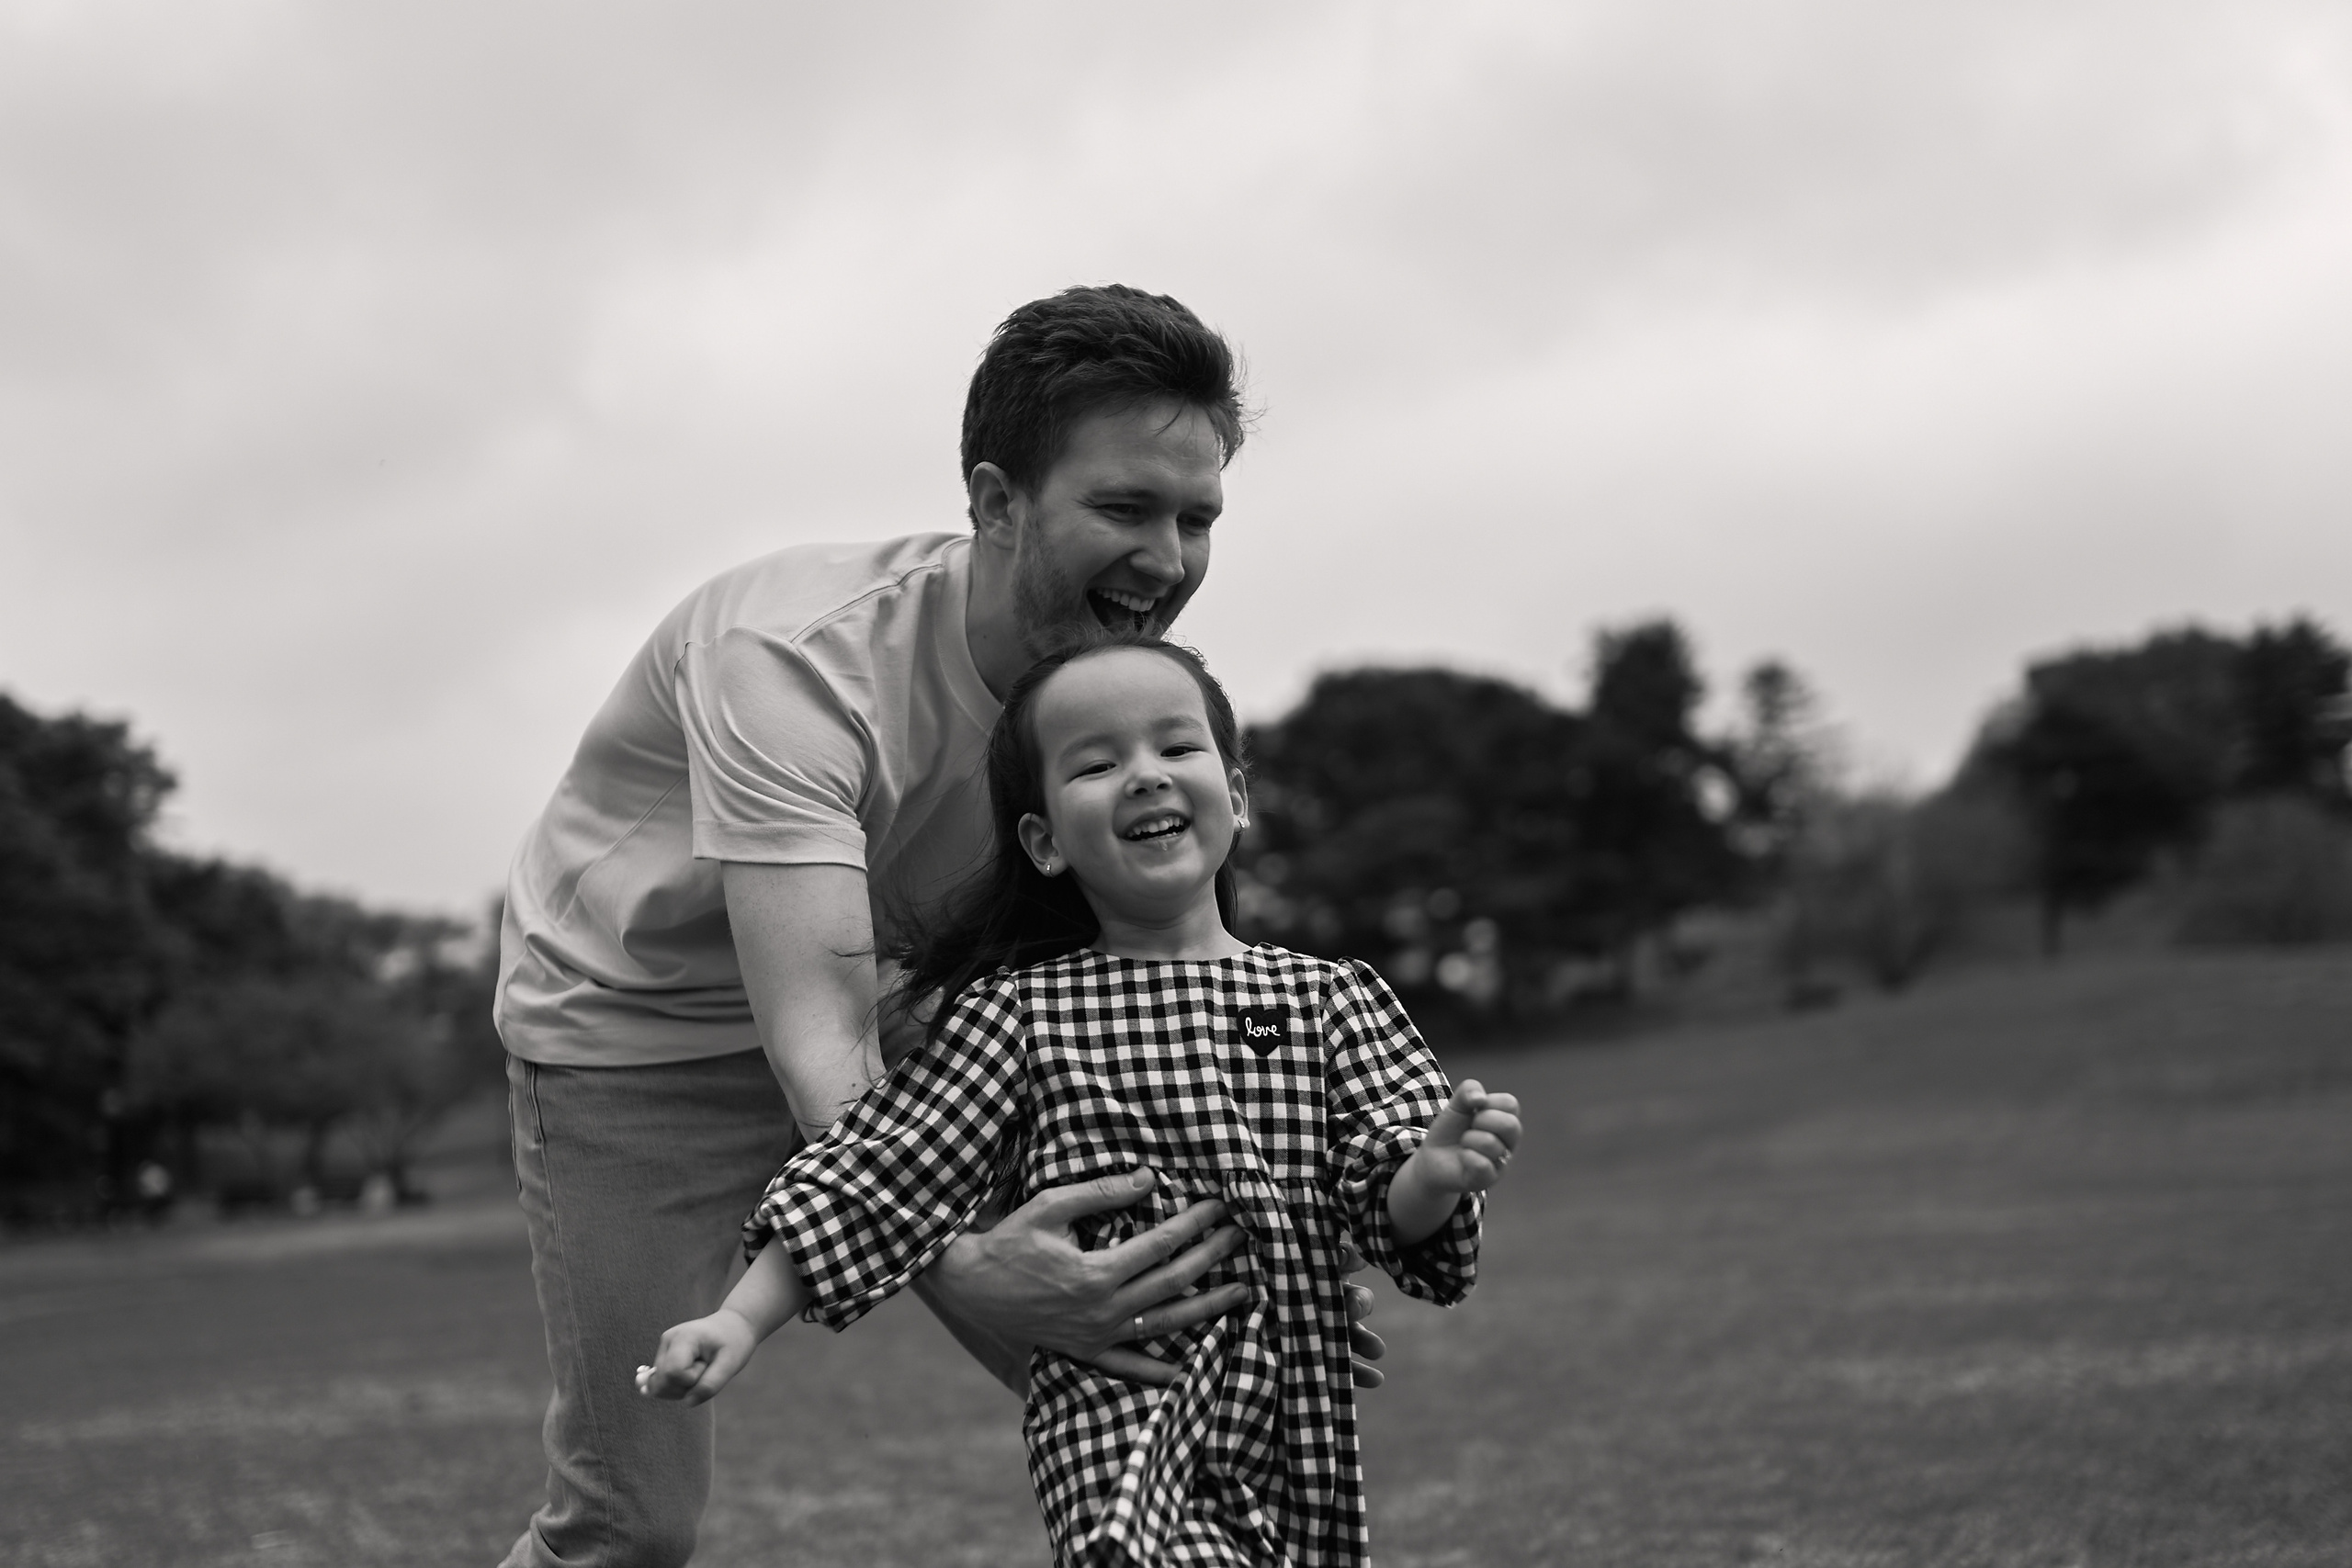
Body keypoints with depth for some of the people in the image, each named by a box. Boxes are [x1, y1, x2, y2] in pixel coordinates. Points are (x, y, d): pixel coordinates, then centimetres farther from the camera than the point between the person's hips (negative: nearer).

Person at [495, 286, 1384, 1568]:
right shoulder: (793, 656, -34)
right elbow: (816, 1040, -41)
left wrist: (1255, 1238, -26)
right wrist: (955, 1267, -57)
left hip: (893, 994, 5)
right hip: (634, 1030, -5)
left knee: (1129, 1348, -7)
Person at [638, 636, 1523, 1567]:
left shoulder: (1329, 999, 9)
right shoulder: (1019, 1011, 4)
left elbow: (1388, 1211, 4)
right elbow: (873, 1178, 2)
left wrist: (1436, 1175, -19)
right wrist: (739, 1321, -8)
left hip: (1297, 1432, 5)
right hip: (1115, 1417, -5)